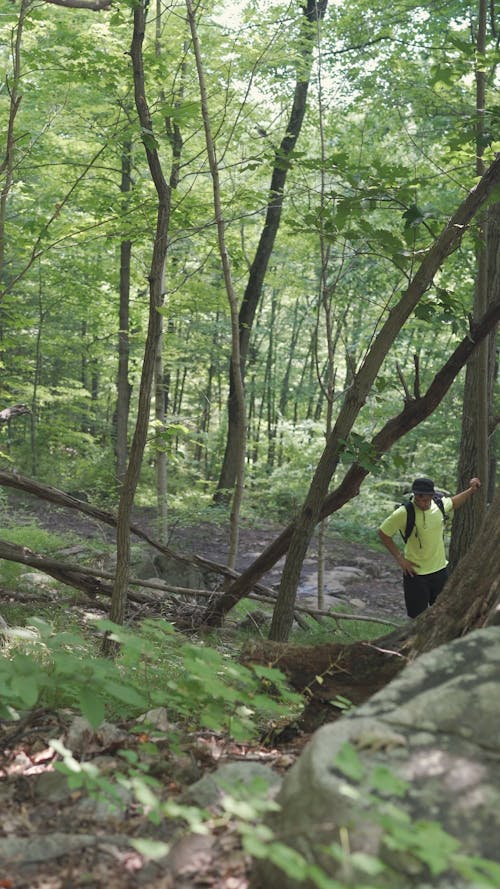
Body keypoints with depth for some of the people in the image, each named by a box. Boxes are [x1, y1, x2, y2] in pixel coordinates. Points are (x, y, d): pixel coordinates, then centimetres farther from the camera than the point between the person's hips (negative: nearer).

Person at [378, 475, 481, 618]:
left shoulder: (439, 505, -6)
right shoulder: (404, 513, -22)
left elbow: (453, 502, 19)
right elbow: (383, 533, -11)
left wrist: (471, 490, 9)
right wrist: (399, 558, -12)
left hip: (440, 569, 5)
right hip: (415, 573, -5)